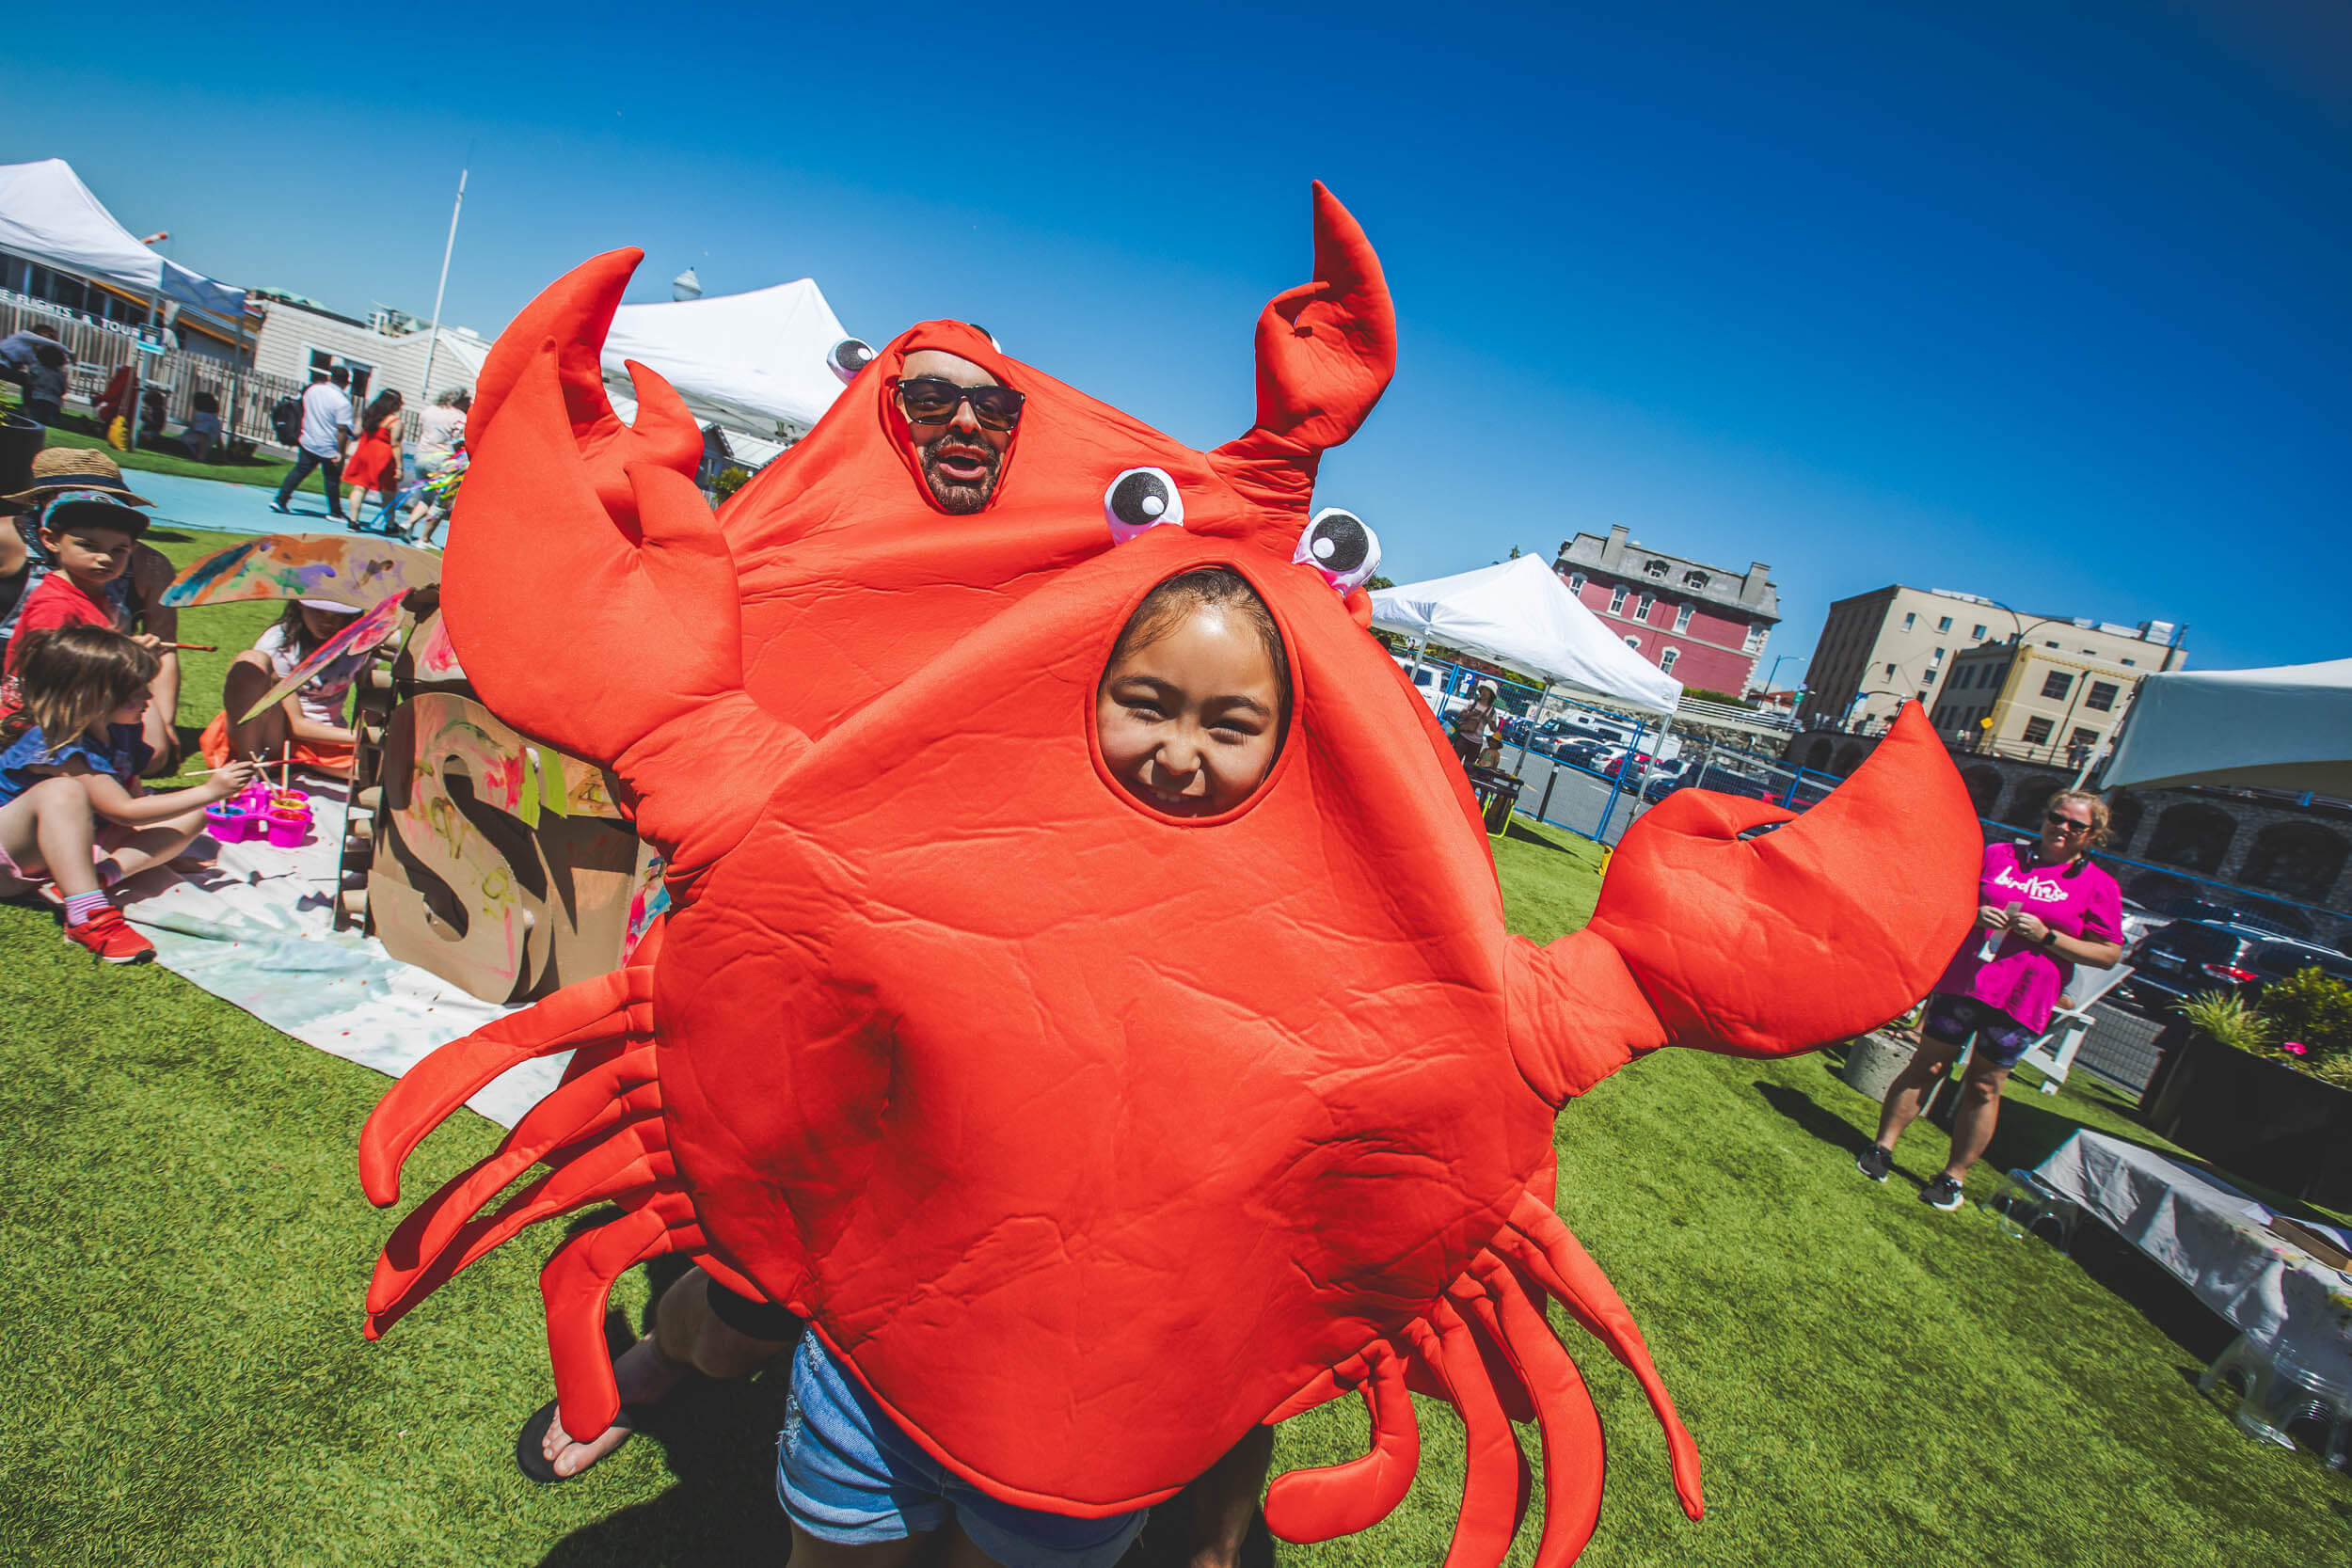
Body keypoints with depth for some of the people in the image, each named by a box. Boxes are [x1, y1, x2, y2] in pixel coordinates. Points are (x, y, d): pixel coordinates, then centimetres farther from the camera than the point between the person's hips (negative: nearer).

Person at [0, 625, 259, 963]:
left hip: (76, 846, 8)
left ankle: (102, 876, -28)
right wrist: (208, 791, -33)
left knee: (192, 817, -7)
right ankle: (87, 915, -47)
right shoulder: (53, 745, -26)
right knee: (63, 790, -39)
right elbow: (124, 811, -30)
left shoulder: (119, 733, -1)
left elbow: (135, 794, 7)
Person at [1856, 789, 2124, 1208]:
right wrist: (1974, 914, -8)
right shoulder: (1998, 855, 7)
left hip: (2020, 1000, -1)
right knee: (1928, 1065, 5)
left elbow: (2109, 954, 0)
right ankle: (1883, 1148, 12)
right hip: (1963, 981, 1)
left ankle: (1954, 1176, 17)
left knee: (1984, 1087, 7)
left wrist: (2045, 936, -13)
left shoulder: (2098, 886, 3)